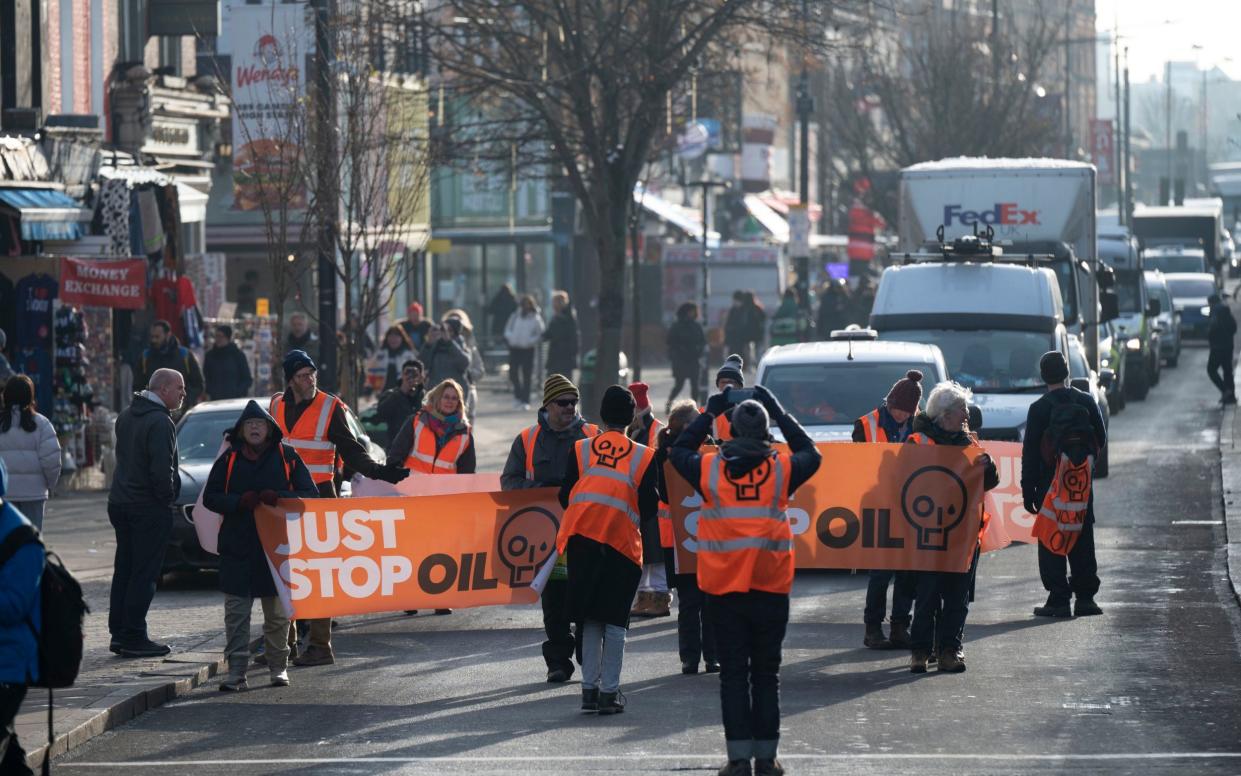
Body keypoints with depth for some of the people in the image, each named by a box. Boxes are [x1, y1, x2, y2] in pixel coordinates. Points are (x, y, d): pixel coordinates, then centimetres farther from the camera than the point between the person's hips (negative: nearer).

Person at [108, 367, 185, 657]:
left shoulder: (126, 416, 12)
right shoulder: (160, 422, -18)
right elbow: (162, 470, -25)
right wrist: (167, 497, -9)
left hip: (121, 501, 9)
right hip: (150, 508, -9)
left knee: (124, 570, 14)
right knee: (143, 574, -4)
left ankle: (119, 633, 17)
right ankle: (134, 637, -4)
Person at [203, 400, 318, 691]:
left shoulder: (288, 458, 4)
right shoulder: (229, 460, 7)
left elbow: (309, 495, 1)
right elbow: (210, 497, 5)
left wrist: (277, 498, -16)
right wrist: (240, 501, -13)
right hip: (237, 549, 1)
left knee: (278, 613, 6)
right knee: (236, 613, -2)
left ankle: (278, 667, 18)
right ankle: (236, 671, 0)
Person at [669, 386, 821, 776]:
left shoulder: (709, 469, -3)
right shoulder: (783, 468, -3)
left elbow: (678, 451, 18)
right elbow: (811, 454, 20)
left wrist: (708, 413, 26)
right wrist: (780, 413, 25)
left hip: (723, 590, 0)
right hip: (771, 589, 0)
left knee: (733, 673, 4)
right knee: (766, 673, 9)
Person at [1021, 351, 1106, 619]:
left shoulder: (1039, 409, -10)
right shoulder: (1087, 402, 0)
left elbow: (1030, 454, -10)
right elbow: (1100, 440, 7)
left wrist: (1028, 492, -6)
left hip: (1050, 484, -4)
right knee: (1082, 540, 12)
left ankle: (1059, 599, -3)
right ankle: (1085, 596, 11)